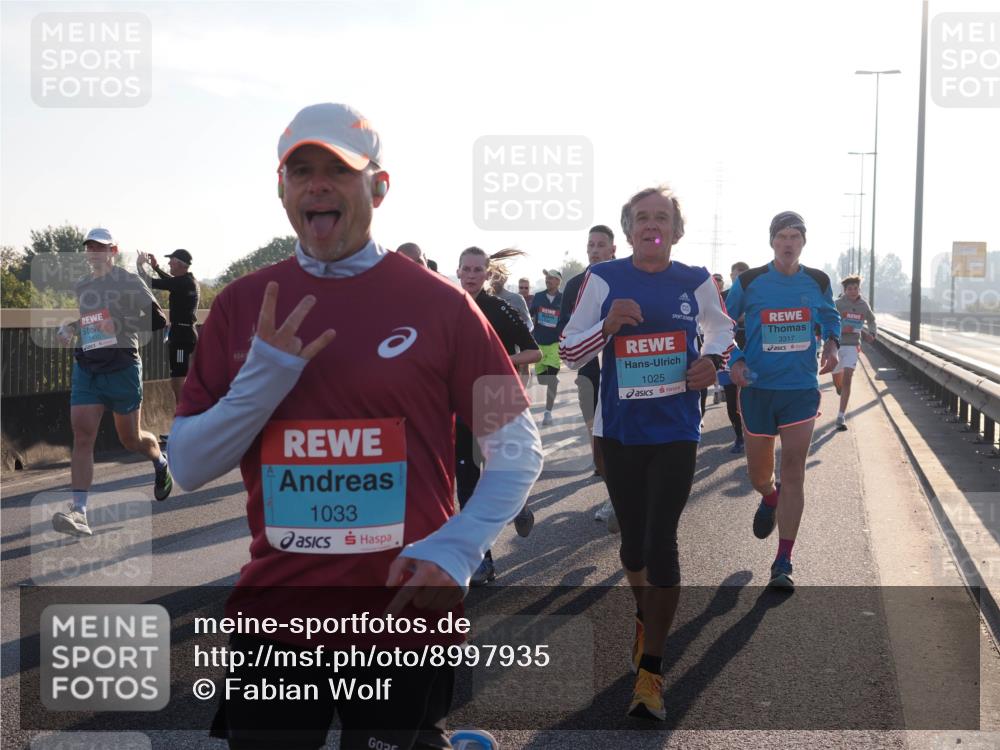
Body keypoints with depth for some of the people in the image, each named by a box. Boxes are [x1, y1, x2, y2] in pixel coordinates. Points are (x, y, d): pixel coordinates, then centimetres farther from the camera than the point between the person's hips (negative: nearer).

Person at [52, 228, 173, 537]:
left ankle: (161, 462, 43)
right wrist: (69, 328, 9)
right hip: (86, 368, 5)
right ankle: (78, 512, -15)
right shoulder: (80, 287, 14)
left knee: (131, 438, 7)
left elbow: (158, 320, -7)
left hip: (122, 368, -4)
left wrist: (122, 325, -17)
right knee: (82, 436, -10)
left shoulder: (129, 282, -4)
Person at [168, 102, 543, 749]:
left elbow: (518, 451, -1)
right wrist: (264, 377, -14)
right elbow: (189, 467, 1)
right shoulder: (243, 304, 2)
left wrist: (454, 553, -15)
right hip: (273, 616, 2)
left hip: (406, 614, -2)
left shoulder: (439, 302, -6)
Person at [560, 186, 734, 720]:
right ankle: (645, 616, 46)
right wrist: (608, 325, -21)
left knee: (661, 542, -9)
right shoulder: (604, 279, -5)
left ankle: (650, 670, 1)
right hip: (620, 431, 1)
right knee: (633, 539, 13)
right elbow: (569, 352, -3)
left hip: (676, 432, -1)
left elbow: (720, 326, 19)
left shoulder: (695, 281, -1)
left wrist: (713, 359, -2)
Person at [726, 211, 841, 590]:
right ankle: (770, 499, 49)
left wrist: (832, 344, -1)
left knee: (793, 473, -6)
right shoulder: (749, 282, -4)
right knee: (759, 475, 9)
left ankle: (783, 564, 0)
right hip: (758, 388, 0)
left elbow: (830, 316, 20)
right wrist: (734, 360, -10)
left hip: (801, 390, 0)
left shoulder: (818, 282, 2)